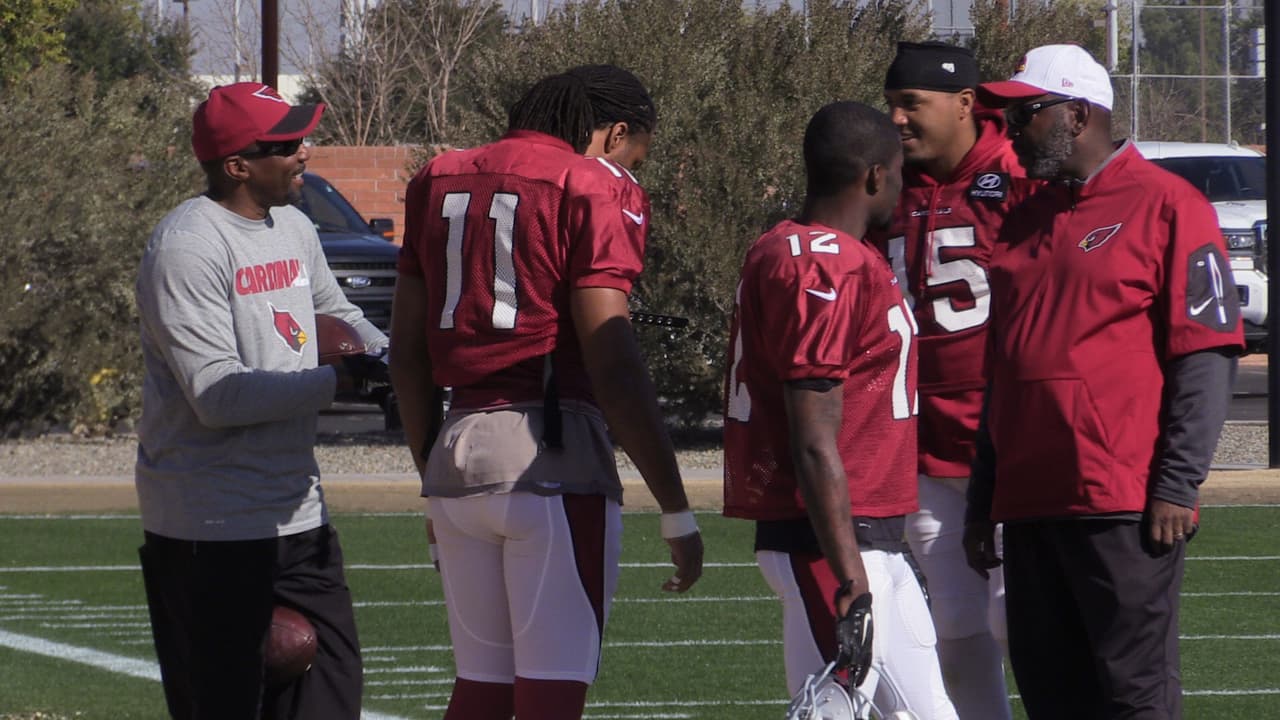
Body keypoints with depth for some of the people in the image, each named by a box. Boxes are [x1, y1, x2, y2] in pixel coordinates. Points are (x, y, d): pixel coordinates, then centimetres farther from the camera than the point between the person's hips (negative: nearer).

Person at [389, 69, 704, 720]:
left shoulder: (440, 183, 16)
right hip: (554, 451, -6)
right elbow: (611, 368, -12)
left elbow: (407, 354, 18)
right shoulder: (597, 191, -5)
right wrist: (676, 512, -9)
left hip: (457, 448, 6)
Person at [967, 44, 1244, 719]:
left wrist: (1176, 487, -15)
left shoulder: (1165, 204, -2)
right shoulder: (1024, 224, 20)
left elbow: (1206, 357, -8)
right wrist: (982, 501, 19)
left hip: (1122, 506, -7)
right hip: (1029, 505, 7)